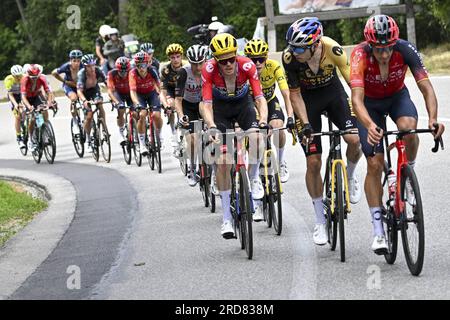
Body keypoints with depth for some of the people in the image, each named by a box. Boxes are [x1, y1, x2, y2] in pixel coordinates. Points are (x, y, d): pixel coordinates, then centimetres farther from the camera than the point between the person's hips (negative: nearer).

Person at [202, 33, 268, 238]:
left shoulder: (247, 66, -29)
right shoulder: (209, 69, -30)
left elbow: (260, 98, -31)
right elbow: (207, 104, -32)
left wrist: (263, 120, -48)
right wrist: (211, 127, -49)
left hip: (243, 104, 1)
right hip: (220, 107, -1)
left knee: (256, 138, -30)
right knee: (223, 161, -10)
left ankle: (254, 179, 0)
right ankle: (227, 218, -2)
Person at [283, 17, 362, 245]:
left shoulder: (332, 49, -30)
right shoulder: (289, 58, -29)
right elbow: (295, 94, -18)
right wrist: (305, 124, -29)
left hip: (333, 92, 1)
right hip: (308, 99, 0)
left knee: (354, 139, -24)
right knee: (313, 162, -6)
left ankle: (350, 176, 10)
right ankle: (320, 221, 6)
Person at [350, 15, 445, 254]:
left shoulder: (405, 50, -30)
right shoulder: (360, 55, -34)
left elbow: (426, 88, -33)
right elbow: (357, 98, -43)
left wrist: (433, 119, -51)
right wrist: (370, 126, -62)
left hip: (397, 97, 1)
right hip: (370, 103, -1)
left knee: (408, 128, -34)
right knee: (375, 165, -10)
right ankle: (378, 231, -2)